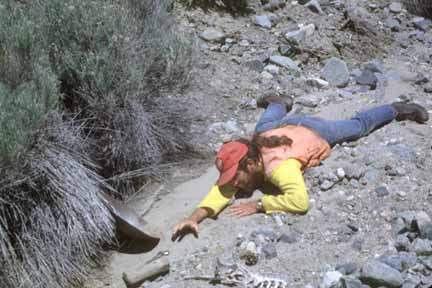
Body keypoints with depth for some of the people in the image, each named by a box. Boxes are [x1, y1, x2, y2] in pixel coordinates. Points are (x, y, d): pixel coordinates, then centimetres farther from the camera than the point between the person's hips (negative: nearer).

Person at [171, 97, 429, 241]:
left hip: (316, 133, -4)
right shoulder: (240, 165, -35)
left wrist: (258, 206, -58)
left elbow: (300, 201, -62)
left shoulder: (280, 166, -50)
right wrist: (194, 218, -57)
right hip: (287, 127, 4)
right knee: (262, 128, 39)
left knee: (358, 127, 24)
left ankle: (396, 110, 51)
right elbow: (220, 191, -41)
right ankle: (279, 105, 70)